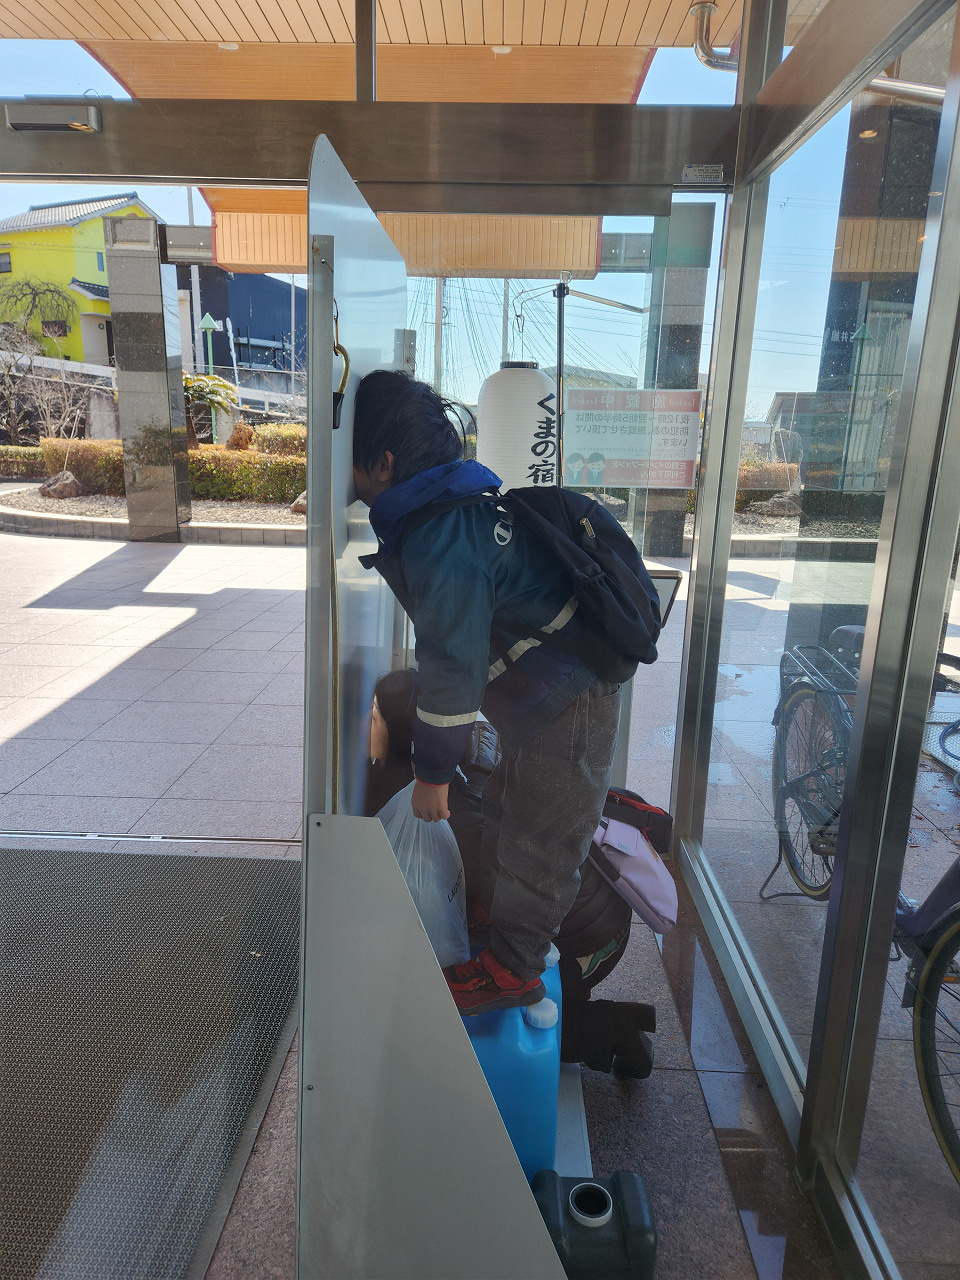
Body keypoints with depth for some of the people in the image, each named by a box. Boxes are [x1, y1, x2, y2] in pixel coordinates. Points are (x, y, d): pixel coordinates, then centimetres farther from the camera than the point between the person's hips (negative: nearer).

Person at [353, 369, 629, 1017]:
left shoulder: (438, 544, -27)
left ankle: (513, 968, 25)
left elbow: (452, 665, -25)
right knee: (510, 813, 24)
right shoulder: (457, 501, 6)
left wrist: (433, 771, -13)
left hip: (567, 708, -10)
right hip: (549, 695, 10)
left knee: (540, 839, 7)